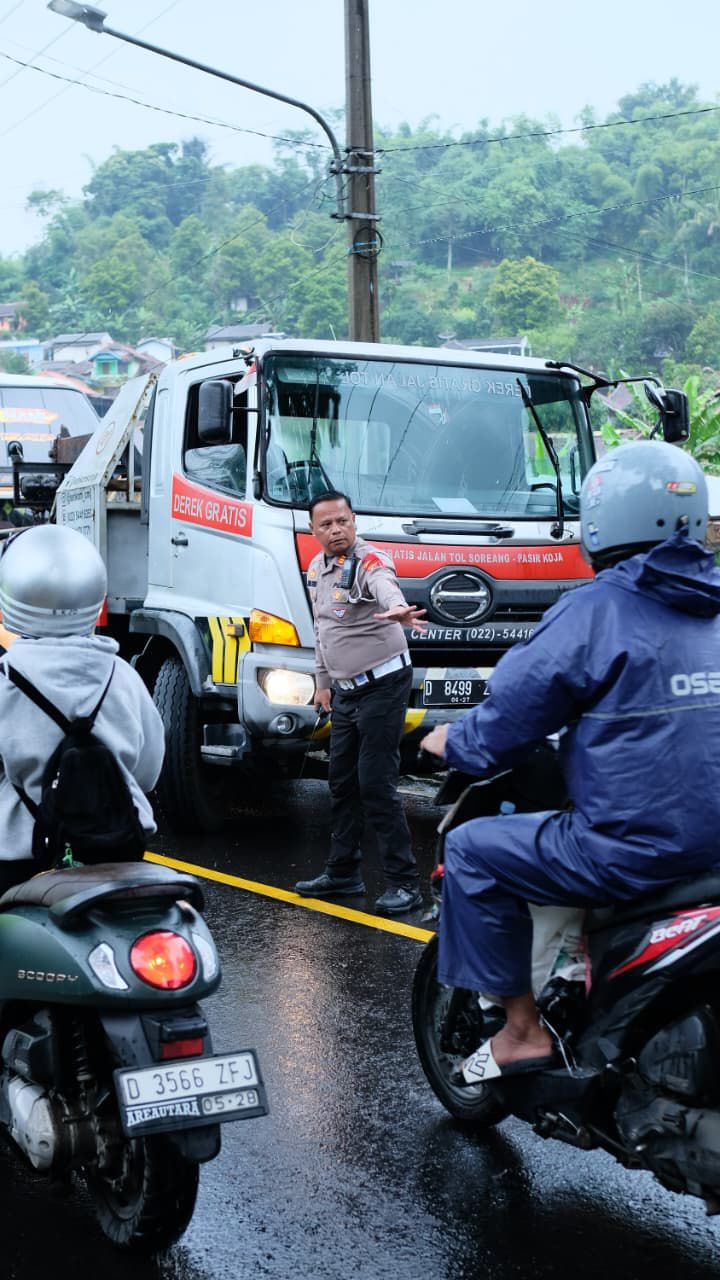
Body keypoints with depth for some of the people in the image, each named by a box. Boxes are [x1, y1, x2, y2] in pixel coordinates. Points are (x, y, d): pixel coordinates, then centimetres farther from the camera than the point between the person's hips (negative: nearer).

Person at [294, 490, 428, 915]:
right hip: (346, 690, 8)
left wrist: (398, 609, -64)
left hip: (383, 684, -8)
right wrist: (323, 681, 21)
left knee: (376, 784, -10)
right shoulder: (317, 570, 9)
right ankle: (343, 873, 26)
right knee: (343, 784, 14)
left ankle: (405, 883, -3)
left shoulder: (370, 561, -17)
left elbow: (386, 586, -42)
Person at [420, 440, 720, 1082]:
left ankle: (523, 1028, 8)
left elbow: (502, 727, -8)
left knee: (471, 850, 7)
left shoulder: (593, 613, -12)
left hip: (636, 849, -8)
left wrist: (448, 741, 14)